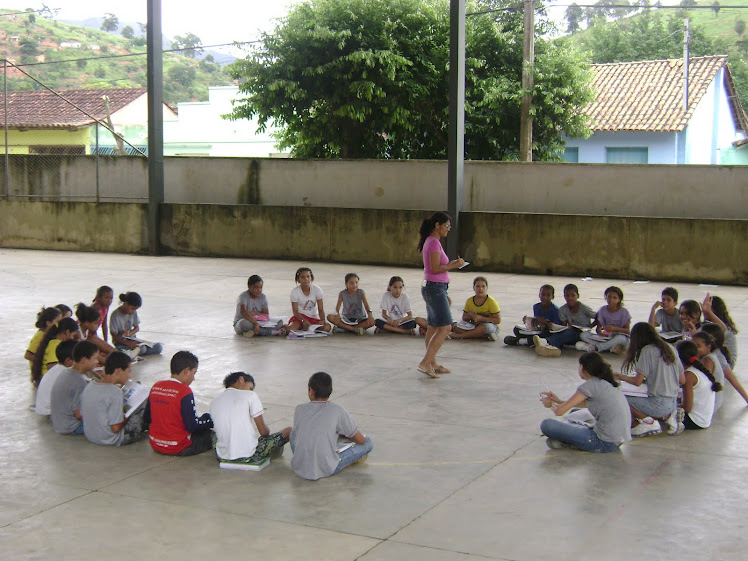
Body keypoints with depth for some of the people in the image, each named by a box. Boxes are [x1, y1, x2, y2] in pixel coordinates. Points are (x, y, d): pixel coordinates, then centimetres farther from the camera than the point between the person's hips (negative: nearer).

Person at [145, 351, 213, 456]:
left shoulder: (155, 387, 3)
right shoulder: (184, 391, -17)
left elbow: (147, 419, 9)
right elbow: (192, 426, -17)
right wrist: (210, 418, -1)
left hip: (155, 445, 7)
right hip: (178, 448, -7)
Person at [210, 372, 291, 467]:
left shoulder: (214, 403, 11)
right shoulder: (250, 395, -3)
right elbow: (263, 431, -4)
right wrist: (267, 431, 20)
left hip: (223, 457, 5)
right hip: (248, 456, -5)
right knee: (289, 430, 11)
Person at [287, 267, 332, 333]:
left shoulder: (317, 289, -5)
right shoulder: (295, 291, -9)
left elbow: (321, 309, -9)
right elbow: (295, 311, -12)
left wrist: (322, 320, -30)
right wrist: (304, 321, -31)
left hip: (314, 318, 3)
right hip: (300, 317, -3)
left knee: (327, 327, -28)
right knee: (290, 329, -36)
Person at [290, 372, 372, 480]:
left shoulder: (299, 409, 2)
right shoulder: (337, 410, -5)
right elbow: (360, 440, 2)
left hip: (298, 468, 3)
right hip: (326, 470, -3)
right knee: (368, 442, 9)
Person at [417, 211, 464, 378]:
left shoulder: (432, 242, 16)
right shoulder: (434, 242, -15)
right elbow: (435, 268, -20)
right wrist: (454, 265, -10)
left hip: (432, 288, 11)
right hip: (435, 288, -11)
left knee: (433, 328, 13)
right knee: (445, 328, -10)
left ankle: (433, 364, 19)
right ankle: (425, 363, -13)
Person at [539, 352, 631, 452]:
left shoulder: (591, 385, -11)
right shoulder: (606, 384, 15)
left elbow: (560, 410, -12)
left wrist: (551, 404, 11)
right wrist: (559, 401, 28)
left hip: (605, 443, -10)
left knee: (546, 425, -17)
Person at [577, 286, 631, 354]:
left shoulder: (623, 312, -4)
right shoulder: (603, 310, 6)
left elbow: (627, 331, -7)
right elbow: (599, 326, 6)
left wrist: (615, 328, -23)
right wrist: (599, 330, -19)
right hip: (605, 337, 3)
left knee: (621, 338, -41)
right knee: (583, 335, -18)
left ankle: (594, 347, -29)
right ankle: (611, 347, -30)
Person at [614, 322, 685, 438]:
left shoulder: (647, 350, -9)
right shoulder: (670, 348, 10)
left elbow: (637, 381, -12)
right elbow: (682, 380, 14)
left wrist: (620, 376, 7)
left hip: (659, 404, -8)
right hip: (673, 402, 8)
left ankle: (649, 422, -6)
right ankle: (667, 415, 9)